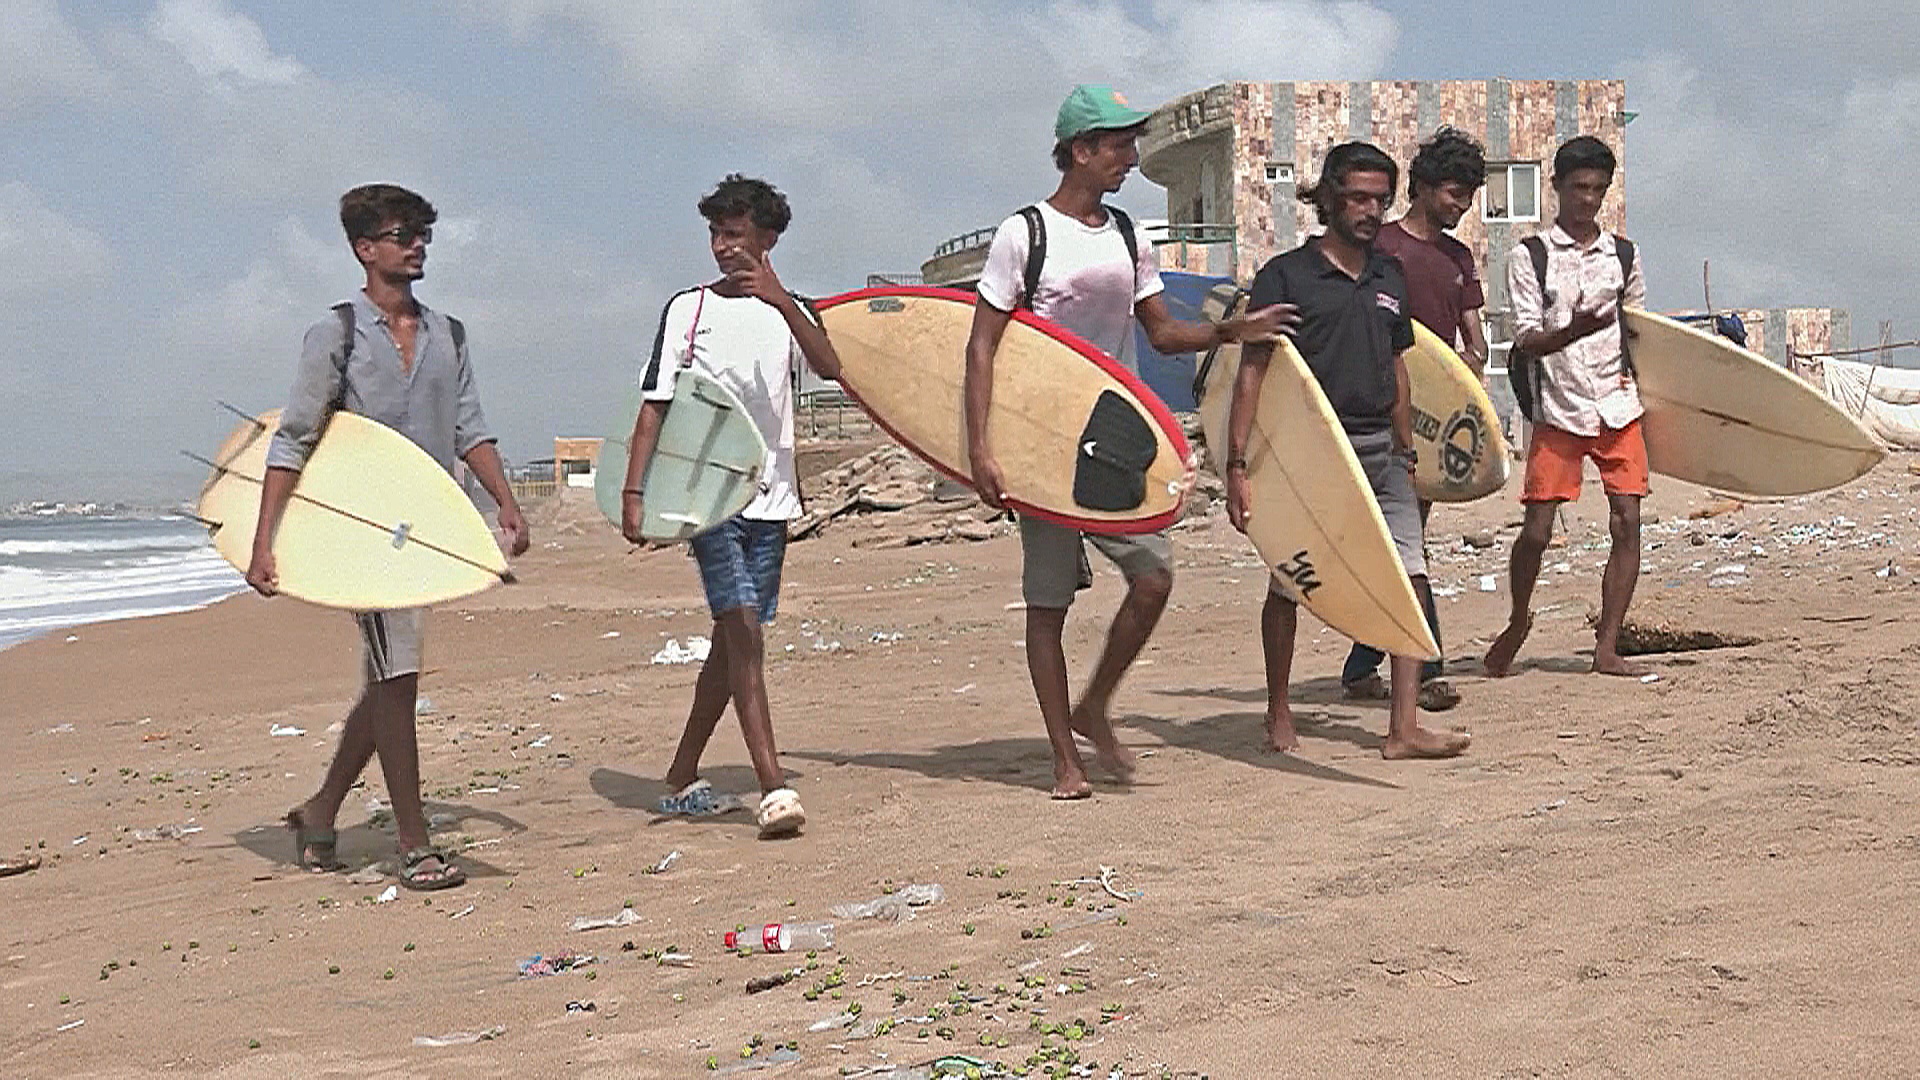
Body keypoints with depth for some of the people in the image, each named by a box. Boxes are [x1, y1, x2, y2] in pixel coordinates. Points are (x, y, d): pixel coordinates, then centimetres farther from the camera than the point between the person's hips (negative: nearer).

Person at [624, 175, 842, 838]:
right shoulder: (688, 309, 5)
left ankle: (682, 778, 20)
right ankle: (773, 785, -20)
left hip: (770, 498, 4)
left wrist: (780, 299, -25)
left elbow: (830, 368, -11)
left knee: (732, 639, 8)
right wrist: (634, 491, -8)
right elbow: (655, 404, 2)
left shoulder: (786, 310, 10)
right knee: (742, 628, -15)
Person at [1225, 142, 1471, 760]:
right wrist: (1237, 465, -13)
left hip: (1379, 451, 5)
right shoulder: (1286, 276, -4)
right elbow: (1252, 374, -7)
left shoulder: (1389, 278, 14)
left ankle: (1404, 728, -5)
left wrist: (1405, 455, 21)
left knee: (1410, 578, -7)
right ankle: (1278, 715, 25)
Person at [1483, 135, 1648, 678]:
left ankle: (1606, 648, 3)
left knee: (1627, 524, -4)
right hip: (1558, 409, -3)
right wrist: (1574, 330, -25)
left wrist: (1647, 398, 16)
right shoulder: (1530, 256, 0)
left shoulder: (1624, 254, 11)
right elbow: (1527, 342, -7)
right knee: (1536, 530, -5)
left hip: (1619, 407, 3)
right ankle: (1517, 622, 22)